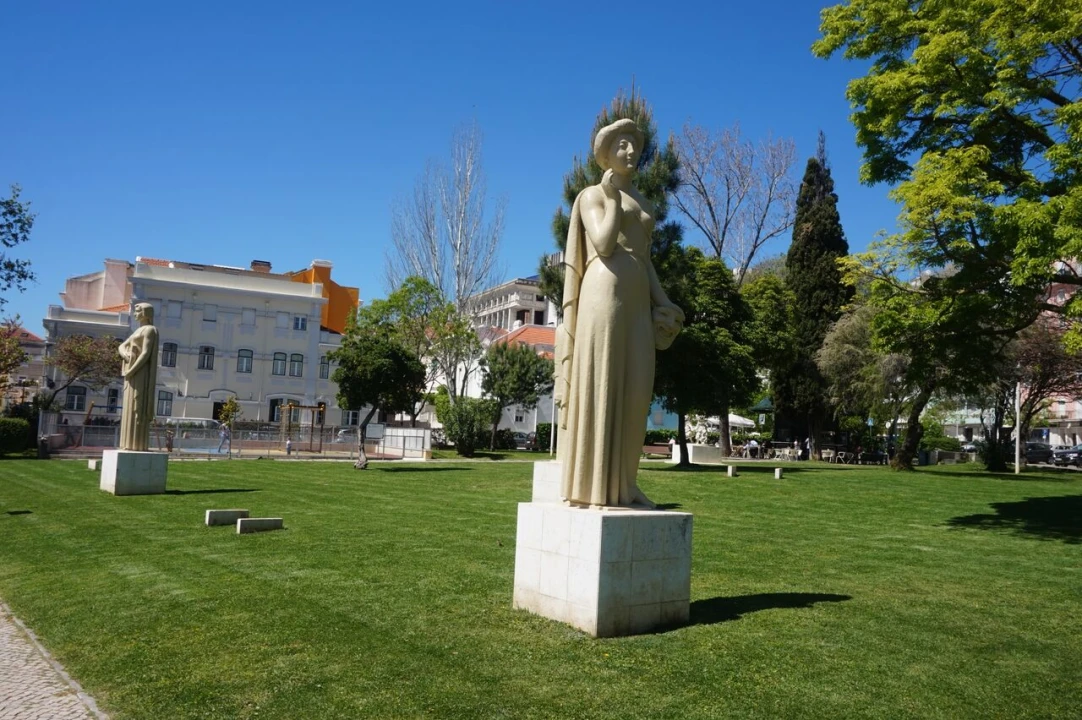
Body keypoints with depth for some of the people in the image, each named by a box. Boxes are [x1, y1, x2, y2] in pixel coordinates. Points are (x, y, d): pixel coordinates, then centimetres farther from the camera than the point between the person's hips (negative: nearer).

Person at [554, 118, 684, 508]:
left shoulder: (642, 203, 25)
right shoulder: (592, 195, 4)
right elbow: (604, 246, -12)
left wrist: (662, 301, 12)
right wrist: (612, 197, -5)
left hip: (637, 297, 7)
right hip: (605, 290, -7)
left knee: (635, 388, 1)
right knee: (599, 383, -10)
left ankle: (621, 481, 5)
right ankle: (592, 483, -6)